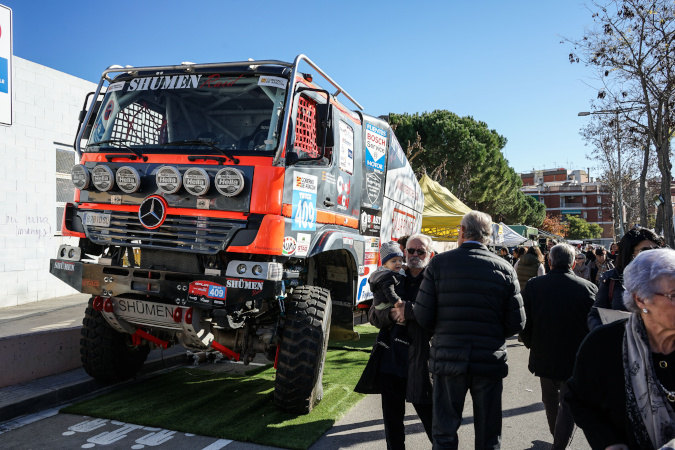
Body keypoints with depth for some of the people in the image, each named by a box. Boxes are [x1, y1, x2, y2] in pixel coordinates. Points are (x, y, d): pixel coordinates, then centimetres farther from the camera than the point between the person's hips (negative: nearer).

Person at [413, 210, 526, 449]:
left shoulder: (439, 263, -7)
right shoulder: (504, 269, -3)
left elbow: (422, 316, -9)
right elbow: (516, 323, -3)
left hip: (448, 360, -1)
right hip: (490, 362, 1)